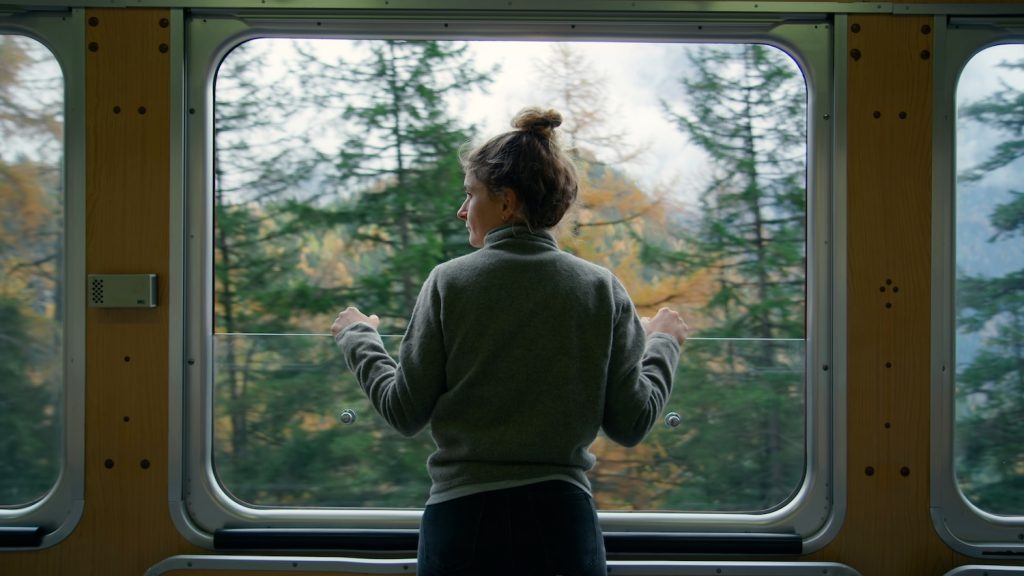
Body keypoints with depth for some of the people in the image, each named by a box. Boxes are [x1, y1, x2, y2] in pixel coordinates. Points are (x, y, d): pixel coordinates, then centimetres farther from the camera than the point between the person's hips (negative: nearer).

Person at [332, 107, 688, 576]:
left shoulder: (449, 282, -4)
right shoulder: (602, 290, 0)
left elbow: (405, 413, -2)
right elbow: (629, 424, 1)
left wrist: (358, 339, 15)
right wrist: (662, 344, 17)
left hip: (464, 519, -1)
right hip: (564, 519, 2)